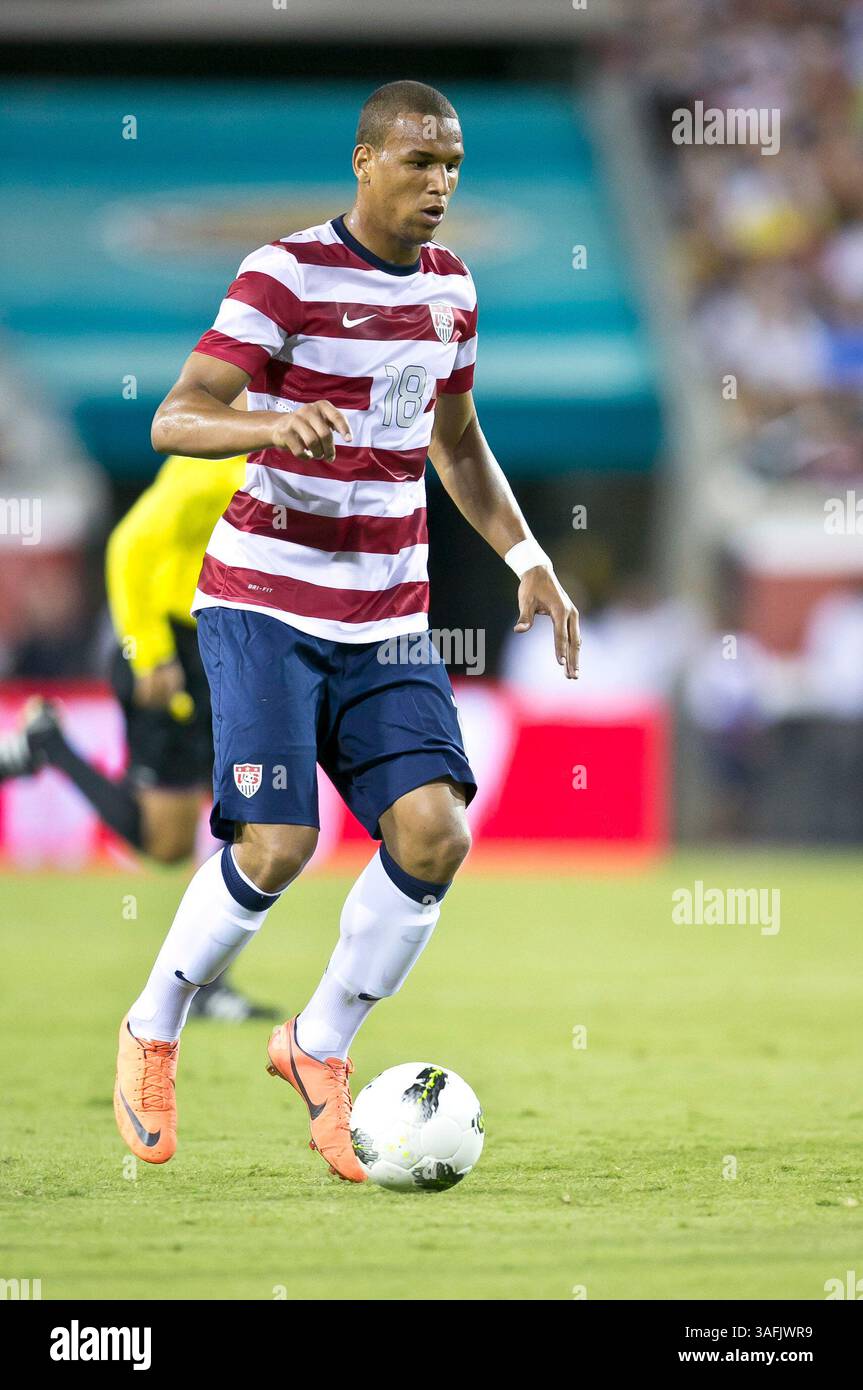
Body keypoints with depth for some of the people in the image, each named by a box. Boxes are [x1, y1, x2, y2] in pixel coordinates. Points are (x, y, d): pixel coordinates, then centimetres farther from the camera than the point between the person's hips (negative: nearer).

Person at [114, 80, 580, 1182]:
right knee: (277, 847, -17)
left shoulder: (448, 285, 10)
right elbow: (174, 421, -17)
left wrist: (526, 560, 12)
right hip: (265, 603, -6)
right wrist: (276, 423, -37)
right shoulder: (286, 276, -11)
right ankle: (152, 1033, 10)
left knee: (433, 834, -12)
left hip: (386, 622, 6)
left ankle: (318, 1049, 9)